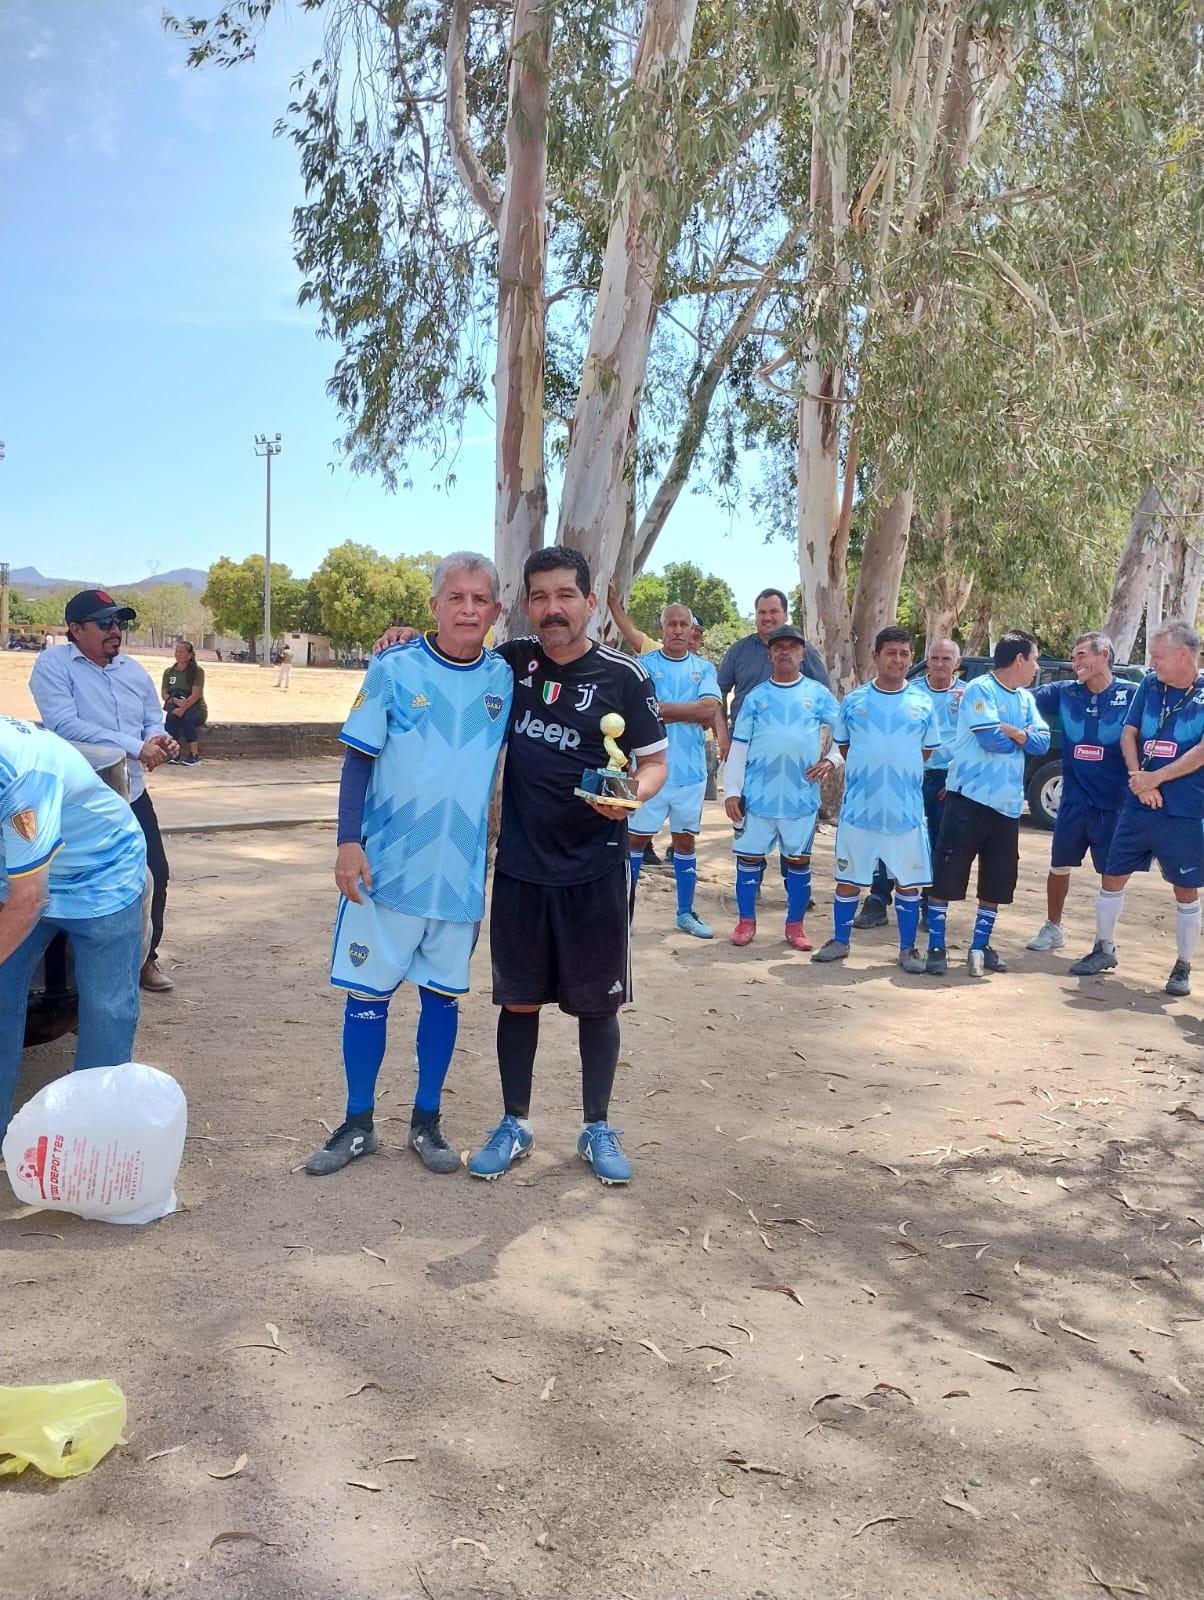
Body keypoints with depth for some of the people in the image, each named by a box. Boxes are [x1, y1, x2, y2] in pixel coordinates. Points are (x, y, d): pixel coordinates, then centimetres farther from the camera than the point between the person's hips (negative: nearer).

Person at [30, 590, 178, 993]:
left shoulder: (134, 670, 9)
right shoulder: (53, 665, -10)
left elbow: (154, 721, 12)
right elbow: (63, 724, -23)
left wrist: (161, 740, -14)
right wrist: (135, 746, -26)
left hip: (133, 795, 6)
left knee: (155, 874, 9)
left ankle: (145, 957, 27)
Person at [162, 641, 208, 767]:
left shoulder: (197, 671, -2)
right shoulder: (168, 671, 12)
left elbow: (196, 695, -13)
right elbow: (164, 694, 4)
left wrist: (183, 707, -29)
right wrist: (175, 701, -18)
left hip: (195, 708, -3)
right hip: (174, 706, 3)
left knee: (186, 718, -36)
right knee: (171, 716, -32)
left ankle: (194, 755, -34)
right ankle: (174, 754, -35)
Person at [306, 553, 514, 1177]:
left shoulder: (506, 680, 1)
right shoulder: (393, 669, -6)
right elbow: (358, 759, -4)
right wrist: (349, 843, -10)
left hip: (462, 873, 2)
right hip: (385, 867, -2)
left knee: (443, 995, 12)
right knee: (367, 994, 6)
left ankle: (426, 1121, 28)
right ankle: (357, 1125, 23)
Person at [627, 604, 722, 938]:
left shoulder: (703, 668, 7)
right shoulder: (643, 665, -1)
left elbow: (710, 710, -9)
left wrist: (663, 708, -13)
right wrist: (691, 714, -15)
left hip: (691, 770, 3)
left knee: (685, 840, 12)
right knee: (636, 838, 3)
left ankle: (686, 912, 23)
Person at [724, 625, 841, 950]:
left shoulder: (817, 693, 4)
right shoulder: (756, 696, 4)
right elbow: (739, 747, 4)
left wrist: (831, 760, -4)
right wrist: (732, 790, -1)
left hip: (802, 797, 0)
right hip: (758, 794, 0)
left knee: (799, 860, 8)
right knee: (750, 856, 5)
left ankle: (795, 924, 20)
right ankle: (746, 921, 19)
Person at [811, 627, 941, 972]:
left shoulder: (923, 703, 2)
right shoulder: (854, 700, 2)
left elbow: (928, 750, 13)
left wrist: (899, 773, 10)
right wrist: (868, 772, 9)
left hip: (907, 810, 0)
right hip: (858, 807, 0)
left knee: (909, 880, 5)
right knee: (848, 877, 8)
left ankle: (908, 948, 18)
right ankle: (840, 942, 23)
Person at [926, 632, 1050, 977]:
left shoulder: (1026, 699, 14)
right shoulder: (980, 689, -9)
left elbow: (1043, 742, 2)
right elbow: (992, 740, -19)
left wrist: (1010, 731, -15)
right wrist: (1024, 738, 0)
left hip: (1008, 803, 7)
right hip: (970, 797, -7)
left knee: (998, 879, 10)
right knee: (948, 872, -4)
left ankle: (980, 946, 21)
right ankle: (936, 947, 5)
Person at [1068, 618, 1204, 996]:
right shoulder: (1150, 685, 4)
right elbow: (1128, 734, 5)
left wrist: (1154, 778, -16)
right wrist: (1138, 778, -10)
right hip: (1137, 806, 4)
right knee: (1112, 878, 9)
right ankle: (1104, 950, 27)